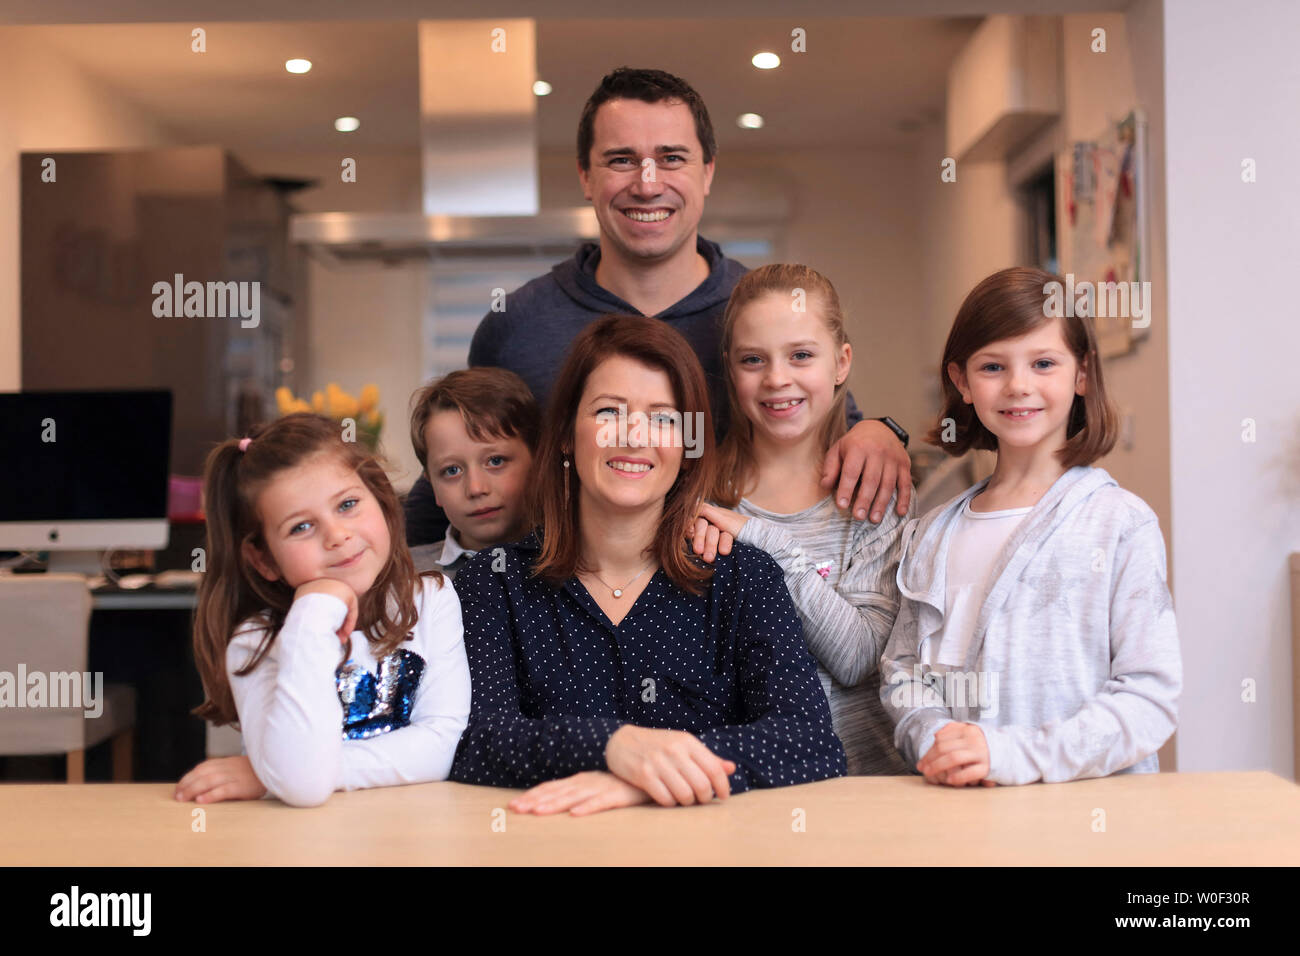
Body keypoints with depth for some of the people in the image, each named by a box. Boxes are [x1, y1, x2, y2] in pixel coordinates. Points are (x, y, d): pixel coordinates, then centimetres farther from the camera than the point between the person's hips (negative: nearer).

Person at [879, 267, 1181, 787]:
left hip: (1093, 803, -2)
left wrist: (1014, 753, -18)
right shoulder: (932, 535, 11)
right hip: (959, 808, 3)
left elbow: (1150, 696, -7)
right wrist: (934, 740, -7)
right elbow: (903, 672, 14)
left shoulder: (1122, 523, -2)